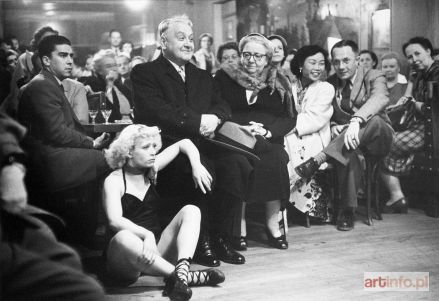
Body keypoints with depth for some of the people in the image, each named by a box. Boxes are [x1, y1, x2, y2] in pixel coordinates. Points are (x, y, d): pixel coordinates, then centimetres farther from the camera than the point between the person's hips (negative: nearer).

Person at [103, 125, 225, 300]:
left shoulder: (151, 169, 10)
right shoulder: (114, 180, -6)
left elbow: (183, 144, 18)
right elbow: (114, 220, -23)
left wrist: (196, 165, 0)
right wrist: (146, 234, -37)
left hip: (156, 248, 6)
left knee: (191, 210, -11)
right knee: (123, 238, -39)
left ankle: (181, 269, -36)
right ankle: (182, 275, -40)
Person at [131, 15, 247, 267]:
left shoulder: (202, 76, 27)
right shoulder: (144, 73, 7)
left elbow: (222, 105, 13)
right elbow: (155, 111, -11)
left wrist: (214, 118, -11)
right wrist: (198, 121, -17)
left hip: (201, 143, 6)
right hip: (167, 146, -5)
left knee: (237, 165, -24)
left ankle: (219, 236, -10)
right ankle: (199, 240, -15)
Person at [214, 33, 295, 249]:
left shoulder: (279, 83, 17)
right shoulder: (224, 78, 14)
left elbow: (290, 118, 10)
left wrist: (268, 131, -9)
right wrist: (239, 129, -11)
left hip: (270, 141, 1)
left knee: (275, 160, -32)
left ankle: (272, 223, -17)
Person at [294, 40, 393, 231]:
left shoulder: (373, 77, 0)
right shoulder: (329, 84, 12)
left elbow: (380, 98, -24)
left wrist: (356, 120, -43)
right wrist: (333, 127, -13)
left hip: (377, 139, -1)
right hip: (343, 138, 1)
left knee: (374, 120, -38)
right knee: (346, 154, -37)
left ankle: (319, 159, -40)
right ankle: (347, 210, -25)